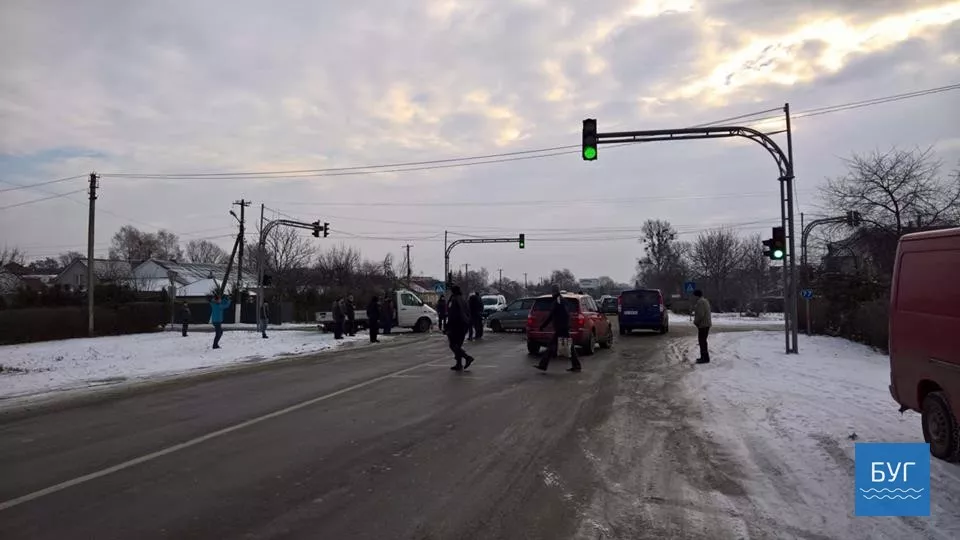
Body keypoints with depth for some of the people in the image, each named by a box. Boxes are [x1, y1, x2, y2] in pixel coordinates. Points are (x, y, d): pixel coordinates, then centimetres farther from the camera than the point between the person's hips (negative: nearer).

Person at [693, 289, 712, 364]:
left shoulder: (700, 302, -17)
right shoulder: (705, 301, 16)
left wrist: (695, 322, -10)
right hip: (707, 323, 10)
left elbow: (700, 314, -23)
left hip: (703, 324, -10)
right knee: (703, 341, 17)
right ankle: (704, 357, 23)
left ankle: (705, 358, -7)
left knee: (702, 341, -7)